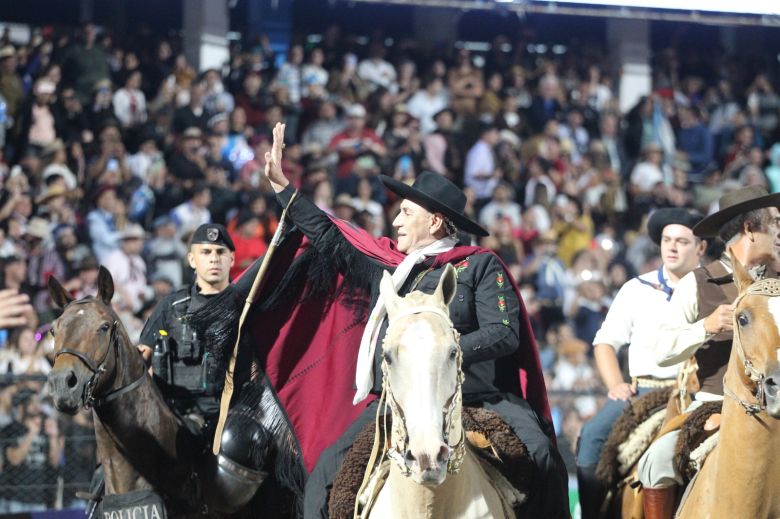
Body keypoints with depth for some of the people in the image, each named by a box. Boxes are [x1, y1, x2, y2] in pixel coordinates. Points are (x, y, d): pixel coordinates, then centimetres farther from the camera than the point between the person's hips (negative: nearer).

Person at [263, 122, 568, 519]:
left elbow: (505, 334, -6)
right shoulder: (388, 266, 20)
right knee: (329, 468, -14)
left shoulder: (480, 266, 5)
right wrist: (281, 185, 30)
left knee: (541, 456, -26)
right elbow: (329, 240, 29)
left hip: (473, 400, -4)